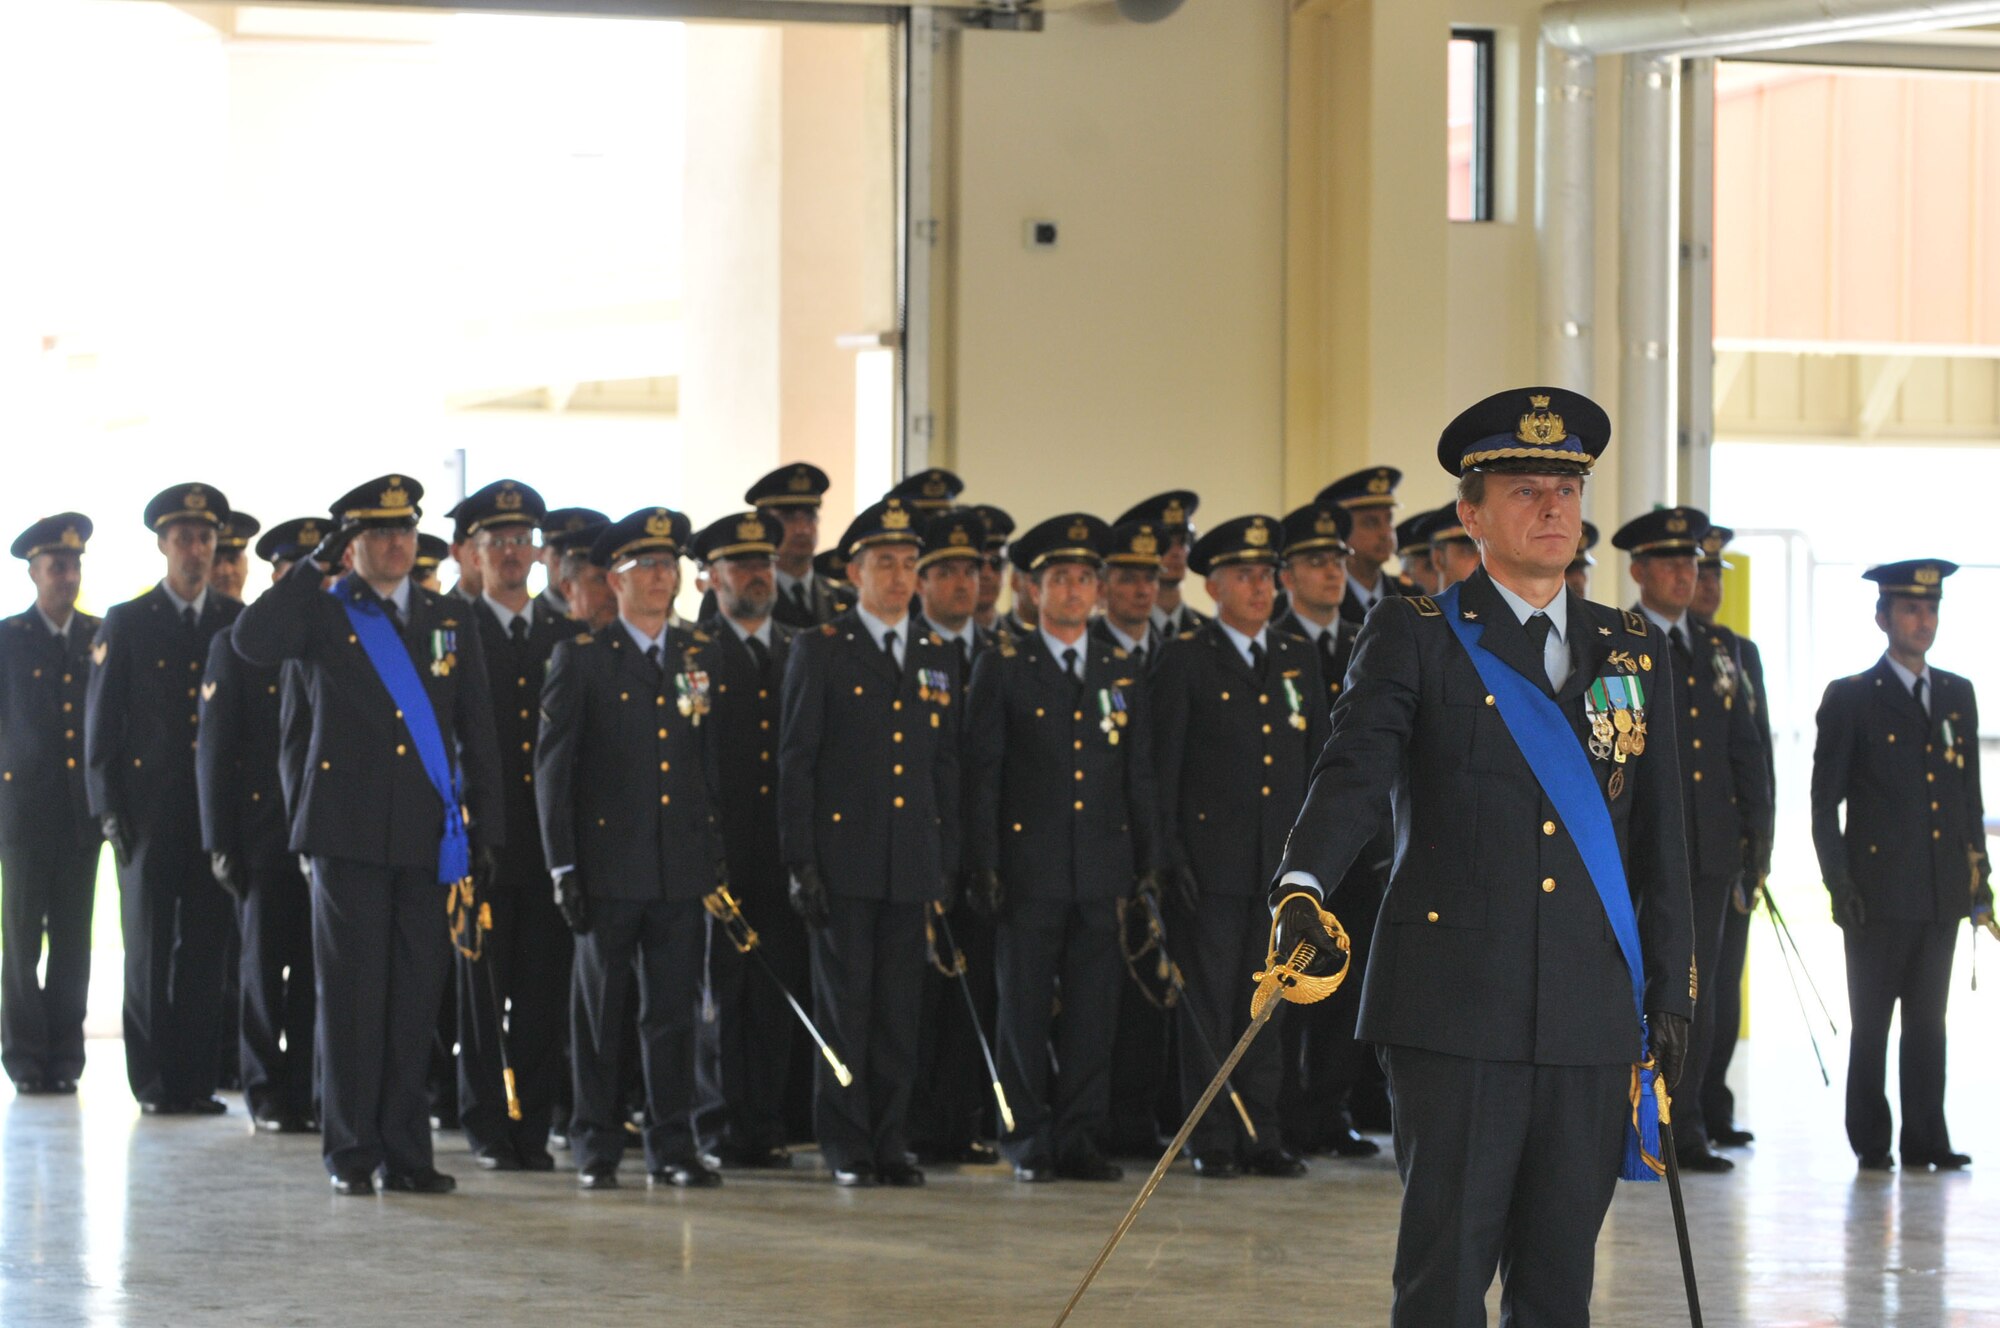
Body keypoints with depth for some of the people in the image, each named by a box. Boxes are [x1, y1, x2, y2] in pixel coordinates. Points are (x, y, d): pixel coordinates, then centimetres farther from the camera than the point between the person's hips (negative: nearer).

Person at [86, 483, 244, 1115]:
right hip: (149, 812, -1)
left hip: (219, 810, 1)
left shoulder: (239, 624, 10)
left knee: (207, 947, 0)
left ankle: (197, 1079, 5)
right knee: (150, 947, 1)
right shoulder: (126, 623, 5)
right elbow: (101, 723, 4)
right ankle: (154, 1080, 6)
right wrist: (109, 808, -4)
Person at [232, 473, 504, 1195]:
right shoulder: (322, 615, 5)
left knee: (415, 998, 3)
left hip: (427, 836, 3)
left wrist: (485, 833, 5)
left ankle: (405, 1152, 9)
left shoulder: (452, 620, 14)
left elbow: (477, 734, 12)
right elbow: (251, 641, -16)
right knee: (353, 994, -1)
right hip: (349, 834, -3)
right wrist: (317, 564, -13)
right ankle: (351, 1153, 5)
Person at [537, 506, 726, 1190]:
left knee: (674, 1010, 4)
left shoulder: (703, 657, 11)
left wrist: (719, 853, 7)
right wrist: (562, 864, -6)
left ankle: (672, 1146, 9)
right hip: (609, 865, -3)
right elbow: (553, 766, 0)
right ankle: (597, 1148, 9)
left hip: (683, 868, 3)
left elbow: (715, 761, 13)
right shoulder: (580, 659, 2)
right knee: (600, 1011, 2)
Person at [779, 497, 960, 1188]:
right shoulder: (820, 651, 1)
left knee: (899, 1009, 5)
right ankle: (847, 1149, 4)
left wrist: (947, 864, 9)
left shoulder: (938, 659, 14)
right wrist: (800, 862, -9)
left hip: (912, 864, 4)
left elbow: (946, 768, 15)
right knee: (844, 1005, -1)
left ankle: (891, 1144, 11)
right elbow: (795, 761, -2)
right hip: (843, 858, -4)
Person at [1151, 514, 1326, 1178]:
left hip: (1282, 861, 4)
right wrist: (1169, 851, -8)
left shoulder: (1298, 659, 14)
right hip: (1212, 860, -4)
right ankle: (1211, 1138, 3)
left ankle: (1262, 1134, 10)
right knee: (1209, 999, -2)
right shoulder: (1185, 659, 1)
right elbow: (1163, 765, -2)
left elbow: (1318, 759, 16)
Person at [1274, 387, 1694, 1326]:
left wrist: (1671, 992, 11)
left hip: (1592, 1022, 4)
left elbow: (1659, 835, 16)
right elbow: (1354, 771, -13)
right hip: (1455, 1009, -4)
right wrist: (1303, 887, -31)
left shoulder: (1635, 650, 15)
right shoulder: (1412, 640, 2)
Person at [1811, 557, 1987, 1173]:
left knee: (1928, 1020, 6)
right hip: (1880, 888, -4)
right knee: (1872, 1023, 1)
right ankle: (1871, 1141, 8)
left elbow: (1970, 794, 16)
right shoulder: (1850, 699, 0)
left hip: (1943, 889, 4)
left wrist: (1980, 872, 10)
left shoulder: (1958, 695, 13)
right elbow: (1825, 800, -1)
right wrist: (1838, 883, -8)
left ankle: (1925, 1139, 10)